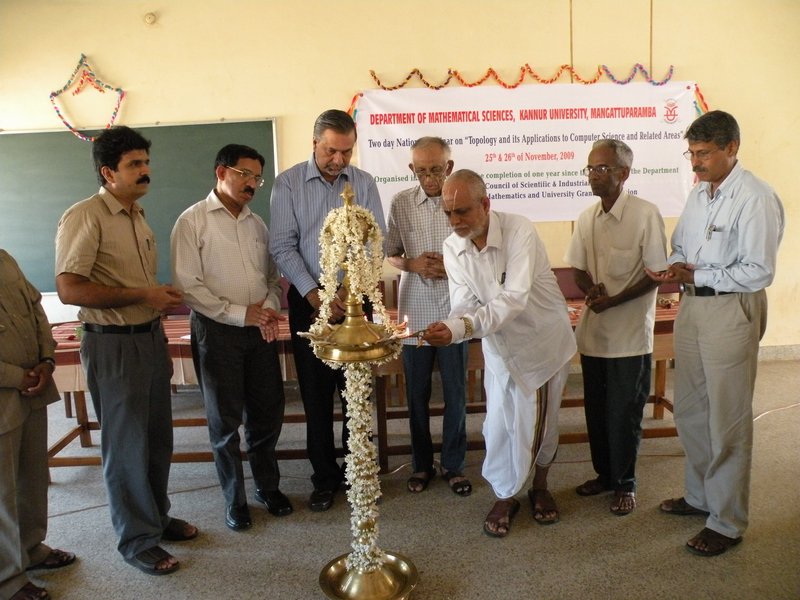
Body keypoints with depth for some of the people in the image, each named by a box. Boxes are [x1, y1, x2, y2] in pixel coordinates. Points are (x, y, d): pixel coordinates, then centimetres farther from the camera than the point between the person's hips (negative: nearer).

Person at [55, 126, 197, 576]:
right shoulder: (85, 217, -13)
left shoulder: (138, 217, 13)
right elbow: (69, 290, -21)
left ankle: (158, 516, 36)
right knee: (127, 445, 5)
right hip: (112, 344, -7)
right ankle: (138, 540, 22)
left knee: (158, 437, 16)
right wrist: (141, 294, -20)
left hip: (150, 338, 8)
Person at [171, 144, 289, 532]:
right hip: (217, 331, -4)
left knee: (267, 412, 12)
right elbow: (188, 285, -12)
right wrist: (240, 313, -16)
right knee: (225, 420, 8)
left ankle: (268, 486, 33)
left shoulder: (257, 223, 11)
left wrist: (269, 306, -7)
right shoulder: (193, 221, -6)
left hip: (261, 329, 5)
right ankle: (234, 498, 26)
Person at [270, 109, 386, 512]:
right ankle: (324, 476, 21)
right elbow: (283, 246, -5)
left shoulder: (364, 183, 2)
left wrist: (349, 290, -14)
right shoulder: (288, 183, -2)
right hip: (308, 299, -1)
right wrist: (314, 293, -12)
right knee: (316, 391, 6)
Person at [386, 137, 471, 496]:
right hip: (414, 312, 2)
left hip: (454, 311, -1)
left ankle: (453, 465, 26)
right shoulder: (400, 203, -1)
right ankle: (422, 464, 30)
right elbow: (391, 255, 6)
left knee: (455, 394, 9)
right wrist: (412, 264, -14)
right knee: (416, 394, 12)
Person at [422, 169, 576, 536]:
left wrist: (460, 329, -49)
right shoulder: (452, 247, -12)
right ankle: (504, 496, 27)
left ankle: (540, 487, 37)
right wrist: (448, 327, -41)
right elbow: (465, 305, -17)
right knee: (499, 422, 5)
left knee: (540, 421, 10)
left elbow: (513, 300, -37)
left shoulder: (519, 232, -28)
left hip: (543, 338, -3)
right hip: (499, 344, 3)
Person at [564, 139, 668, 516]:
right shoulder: (587, 218, 5)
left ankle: (625, 483, 25)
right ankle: (604, 474, 34)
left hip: (630, 334, -5)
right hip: (593, 330, 5)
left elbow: (657, 273, -11)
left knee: (624, 414, 6)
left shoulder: (646, 214, -12)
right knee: (596, 410, 15)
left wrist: (614, 300, -20)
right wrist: (590, 288, -12)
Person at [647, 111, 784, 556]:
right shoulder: (699, 193, 10)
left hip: (731, 312, -8)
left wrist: (696, 275, -18)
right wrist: (676, 267, -3)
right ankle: (701, 496, 38)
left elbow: (759, 272, -20)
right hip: (692, 306, 8)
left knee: (727, 421, 3)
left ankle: (728, 523, 20)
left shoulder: (756, 198, -15)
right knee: (690, 413, 18)